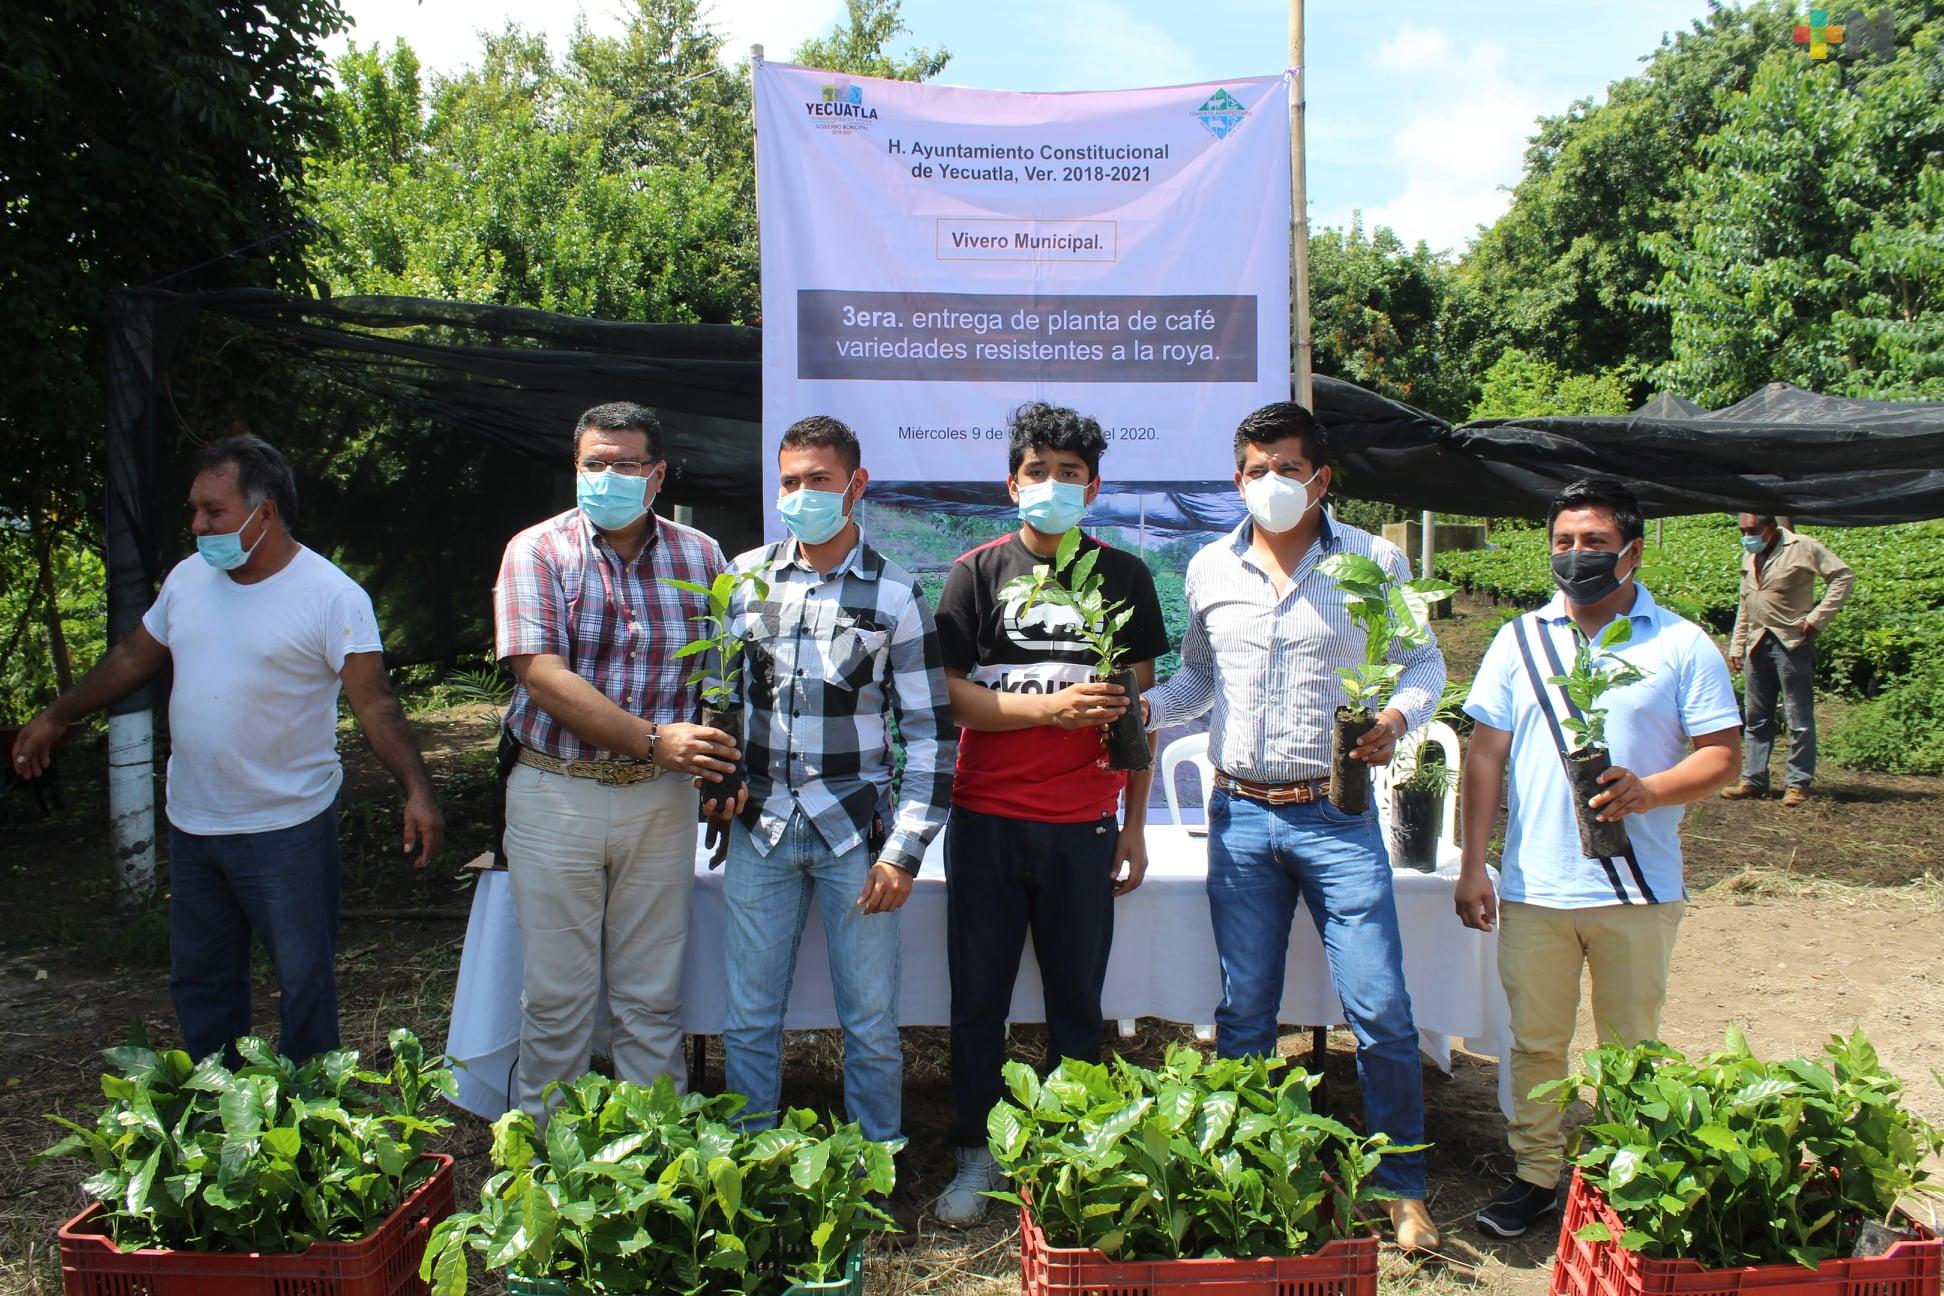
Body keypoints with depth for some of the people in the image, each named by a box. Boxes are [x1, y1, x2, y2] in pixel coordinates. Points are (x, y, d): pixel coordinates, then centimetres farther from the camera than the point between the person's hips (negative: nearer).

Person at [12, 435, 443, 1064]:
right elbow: (133, 658, 18)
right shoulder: (189, 576, 4)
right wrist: (55, 718, 23)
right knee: (199, 979, 18)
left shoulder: (332, 595, -15)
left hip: (288, 827, -6)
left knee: (303, 980, 4)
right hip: (191, 823, 7)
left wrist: (416, 789, -31)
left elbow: (375, 704, -19)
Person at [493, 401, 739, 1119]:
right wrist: (654, 740, -21)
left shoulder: (699, 556, 5)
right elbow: (543, 677, -14)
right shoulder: (537, 551, -3)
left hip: (662, 798, 2)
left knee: (653, 996, 10)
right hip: (556, 796, -2)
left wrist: (723, 771, -8)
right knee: (557, 994, 8)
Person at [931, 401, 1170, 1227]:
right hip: (987, 819, 0)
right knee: (979, 996, 7)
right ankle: (976, 1154, 21)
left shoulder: (1124, 575, 7)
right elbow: (952, 694, -3)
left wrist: (1135, 823, 7)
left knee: (1077, 999, 7)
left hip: (1083, 826, 1)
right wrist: (1049, 706, -16)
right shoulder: (977, 572, 4)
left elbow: (1139, 705, 9)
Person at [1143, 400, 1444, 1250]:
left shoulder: (1375, 562, -1)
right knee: (1243, 1013, 12)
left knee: (1381, 1013, -2)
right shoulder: (1210, 568, 7)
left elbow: (1423, 662, 5)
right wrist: (1146, 708, -1)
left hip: (1335, 816, -2)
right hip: (1239, 814, 3)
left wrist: (1397, 718, -15)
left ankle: (1402, 1188, 18)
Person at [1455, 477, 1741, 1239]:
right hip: (1533, 887, 2)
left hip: (1638, 892, -1)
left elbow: (1722, 754, 0)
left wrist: (1649, 791, -20)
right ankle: (1535, 1175, 23)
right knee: (1535, 1041, 9)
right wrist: (1473, 866, 0)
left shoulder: (1681, 644, 2)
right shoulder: (1520, 640, 7)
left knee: (1629, 1047, 10)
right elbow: (1486, 755, 6)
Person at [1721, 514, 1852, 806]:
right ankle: (1754, 780, 15)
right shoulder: (1750, 555, 15)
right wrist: (1736, 646, 16)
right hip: (1758, 645, 7)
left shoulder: (1802, 547, -6)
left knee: (1799, 719, -1)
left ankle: (1798, 784, 4)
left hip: (1792, 643, -7)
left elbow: (1843, 576, -10)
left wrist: (1817, 618, -14)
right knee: (1757, 719, 9)